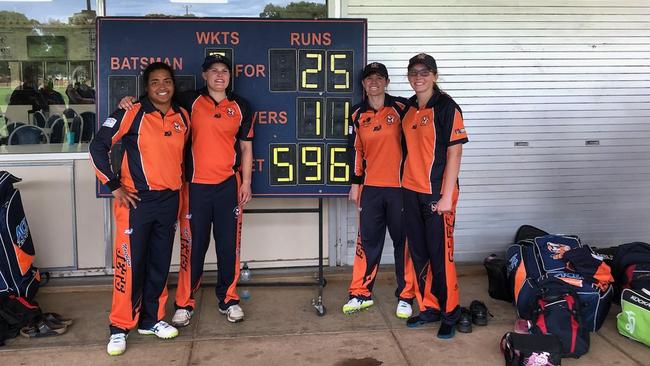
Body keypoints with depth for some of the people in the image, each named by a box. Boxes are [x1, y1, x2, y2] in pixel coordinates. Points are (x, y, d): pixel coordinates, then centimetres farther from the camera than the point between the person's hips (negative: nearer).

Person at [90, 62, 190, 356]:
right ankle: (120, 327, 10)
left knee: (160, 264, 11)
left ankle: (151, 319, 25)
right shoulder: (131, 114, -9)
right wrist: (114, 186, -10)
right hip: (136, 199, -5)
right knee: (129, 263, -3)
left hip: (169, 200, 5)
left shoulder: (182, 117, 7)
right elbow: (98, 146, -9)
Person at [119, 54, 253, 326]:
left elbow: (246, 147, 10)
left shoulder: (240, 107, 8)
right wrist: (130, 101, -12)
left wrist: (246, 183, 5)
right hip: (196, 185, -1)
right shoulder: (190, 102, 3)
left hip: (229, 184, 1)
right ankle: (185, 303, 17)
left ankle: (228, 299, 22)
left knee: (229, 244, 6)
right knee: (193, 245, 3)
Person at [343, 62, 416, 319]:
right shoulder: (358, 114, 7)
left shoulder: (400, 107, -3)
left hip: (400, 186, -3)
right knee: (367, 240, 8)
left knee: (403, 240, 4)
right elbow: (356, 150, 12)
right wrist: (355, 183, 11)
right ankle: (361, 294, 19)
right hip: (371, 187, 3)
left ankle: (405, 297, 13)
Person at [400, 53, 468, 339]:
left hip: (437, 193, -7)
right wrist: (405, 186, 12)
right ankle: (429, 308, 27)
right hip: (411, 191, 7)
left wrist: (446, 196, -16)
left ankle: (449, 312, 15)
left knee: (441, 255, -1)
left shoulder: (447, 107, -9)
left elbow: (454, 153, -12)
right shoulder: (408, 108, 10)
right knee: (418, 254, 13)